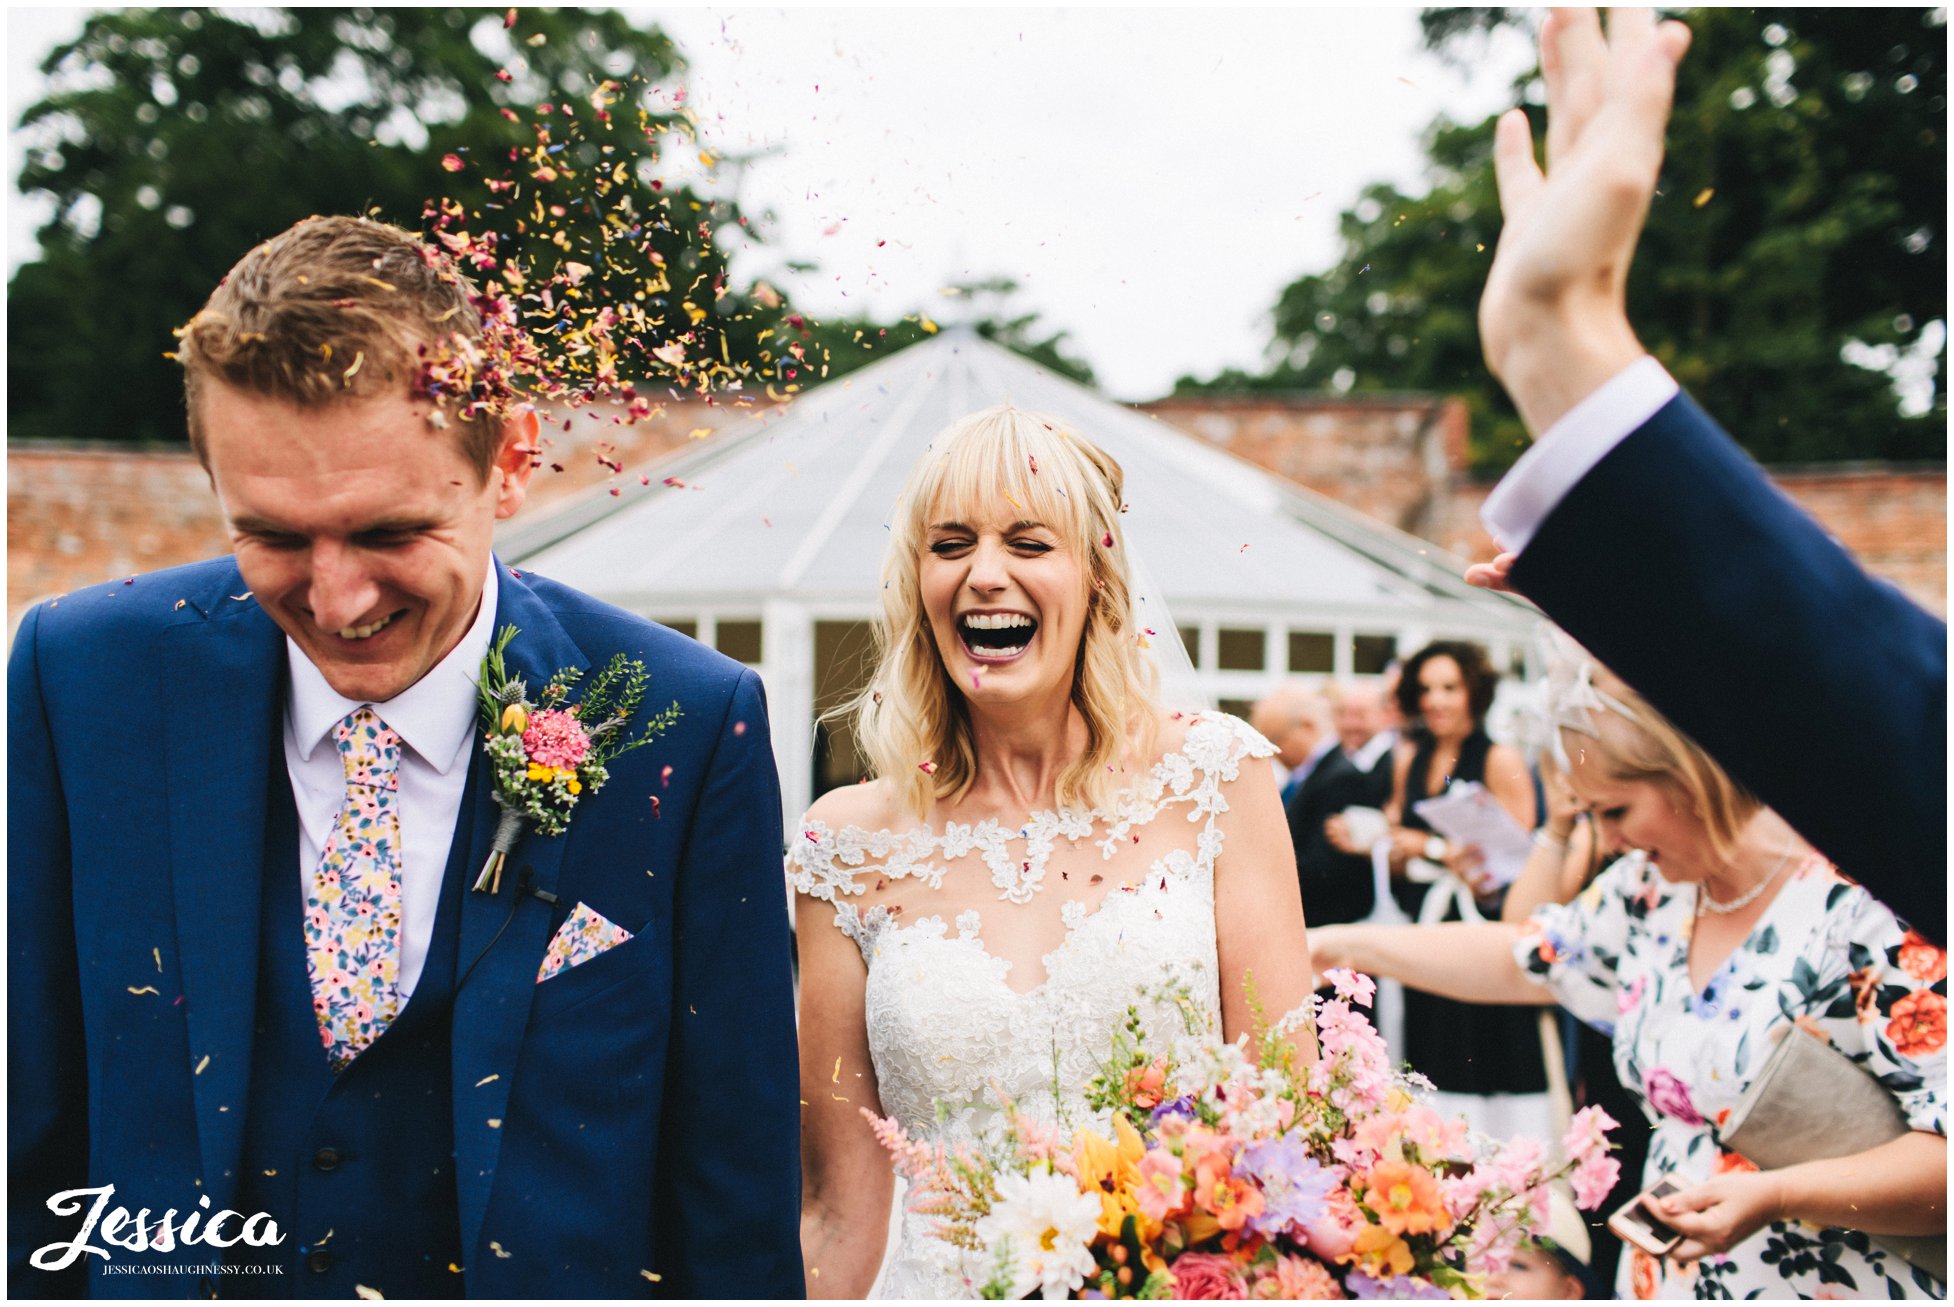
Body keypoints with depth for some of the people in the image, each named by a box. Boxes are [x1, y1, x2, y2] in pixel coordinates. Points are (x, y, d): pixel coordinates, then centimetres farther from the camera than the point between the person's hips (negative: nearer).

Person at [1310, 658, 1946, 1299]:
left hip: (1831, 1288, -5)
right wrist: (1343, 945, 17)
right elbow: (1519, 961, 21)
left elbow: (1944, 1152, -18)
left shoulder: (1859, 919, -16)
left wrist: (1774, 1196, -29)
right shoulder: (1650, 893, 6)